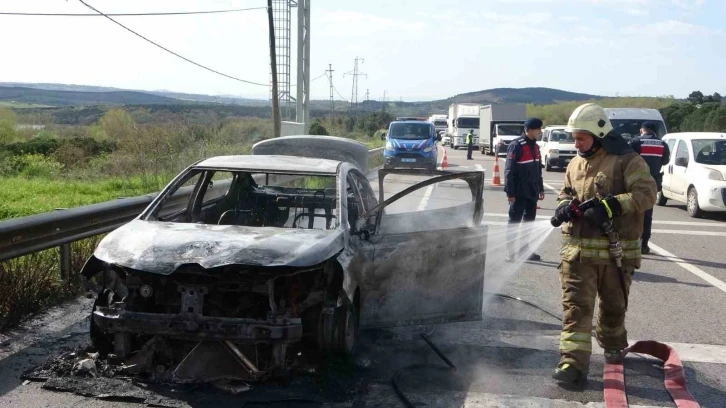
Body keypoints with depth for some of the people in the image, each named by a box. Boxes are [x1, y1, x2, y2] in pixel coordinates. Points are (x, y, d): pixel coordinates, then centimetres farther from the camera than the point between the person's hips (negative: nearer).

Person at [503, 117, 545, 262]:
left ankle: (525, 250, 25)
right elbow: (509, 171, -17)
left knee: (529, 221, 14)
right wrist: (510, 193, -19)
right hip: (519, 193, -8)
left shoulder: (535, 146, 12)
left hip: (532, 192, 8)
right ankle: (510, 253, 5)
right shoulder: (516, 146, -14)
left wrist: (540, 188, 17)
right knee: (514, 222, -1)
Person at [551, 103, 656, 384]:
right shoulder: (575, 164, 10)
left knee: (613, 306, 16)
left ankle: (613, 346, 43)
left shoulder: (626, 160, -8)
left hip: (615, 252, -3)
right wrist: (565, 205, -2)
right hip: (577, 250, 3)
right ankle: (573, 362, -8)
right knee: (576, 307, -6)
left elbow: (646, 192, -15)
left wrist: (611, 205, -27)